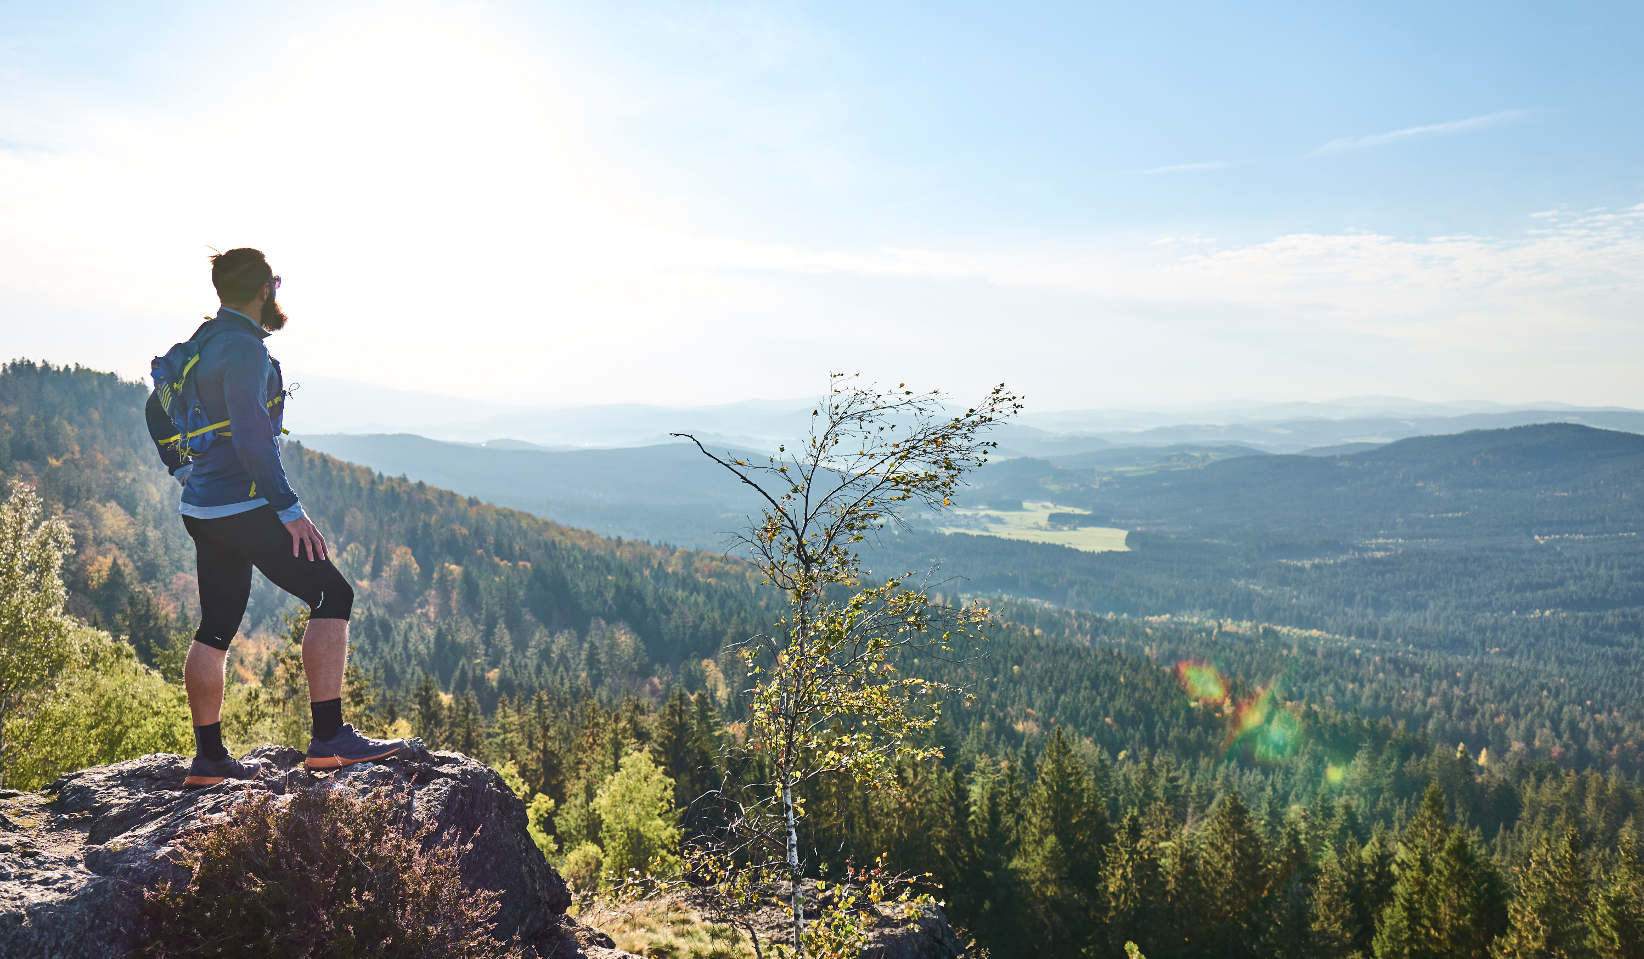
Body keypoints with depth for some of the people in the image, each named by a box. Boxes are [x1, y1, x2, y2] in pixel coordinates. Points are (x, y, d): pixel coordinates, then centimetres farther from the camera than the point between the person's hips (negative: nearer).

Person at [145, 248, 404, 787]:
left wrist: (185, 472, 28)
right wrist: (290, 510, -24)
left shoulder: (204, 341, 15)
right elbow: (251, 437, -24)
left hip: (203, 509, 10)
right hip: (241, 506, -10)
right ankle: (329, 738, -13)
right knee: (332, 595, -9)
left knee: (216, 628, 13)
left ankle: (208, 759, 21)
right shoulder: (244, 348, -15)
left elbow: (157, 409, 27)